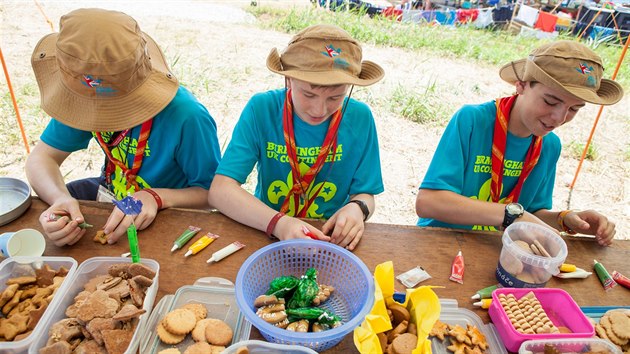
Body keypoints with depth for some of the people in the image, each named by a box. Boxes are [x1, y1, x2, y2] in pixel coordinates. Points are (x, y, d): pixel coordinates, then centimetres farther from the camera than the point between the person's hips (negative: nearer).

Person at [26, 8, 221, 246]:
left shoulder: (187, 117, -34)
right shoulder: (87, 99, -16)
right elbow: (42, 157, -10)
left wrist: (157, 198, -40)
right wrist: (60, 199, -34)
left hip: (165, 216, -5)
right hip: (109, 192, 5)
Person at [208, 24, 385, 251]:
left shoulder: (360, 118, -8)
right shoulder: (261, 109, -13)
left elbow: (365, 194, 0)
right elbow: (220, 190, -18)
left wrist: (357, 208, -22)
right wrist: (278, 223, -32)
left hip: (333, 239, 1)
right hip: (267, 235, -1)